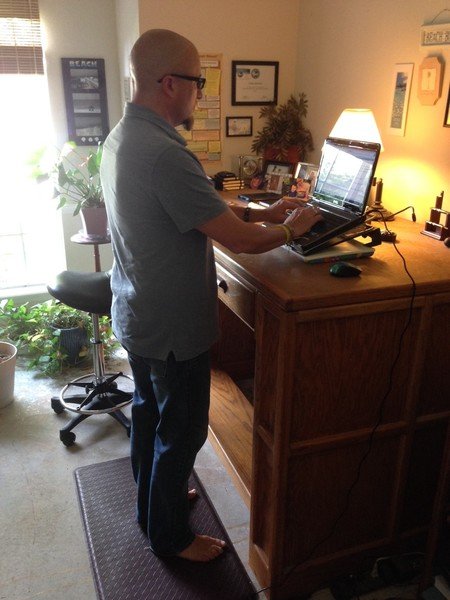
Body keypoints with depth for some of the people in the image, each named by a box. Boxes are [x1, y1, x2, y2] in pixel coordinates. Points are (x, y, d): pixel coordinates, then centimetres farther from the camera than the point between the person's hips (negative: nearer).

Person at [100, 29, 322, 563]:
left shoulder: (121, 137, 3)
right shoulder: (164, 154, -29)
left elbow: (205, 211, 10)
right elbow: (239, 240, -26)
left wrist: (258, 212, 6)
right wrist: (291, 227, -7)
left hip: (135, 314, 10)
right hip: (173, 327, -10)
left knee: (148, 409, 24)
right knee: (181, 432, 10)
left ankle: (151, 500, 47)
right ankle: (170, 535, 33)